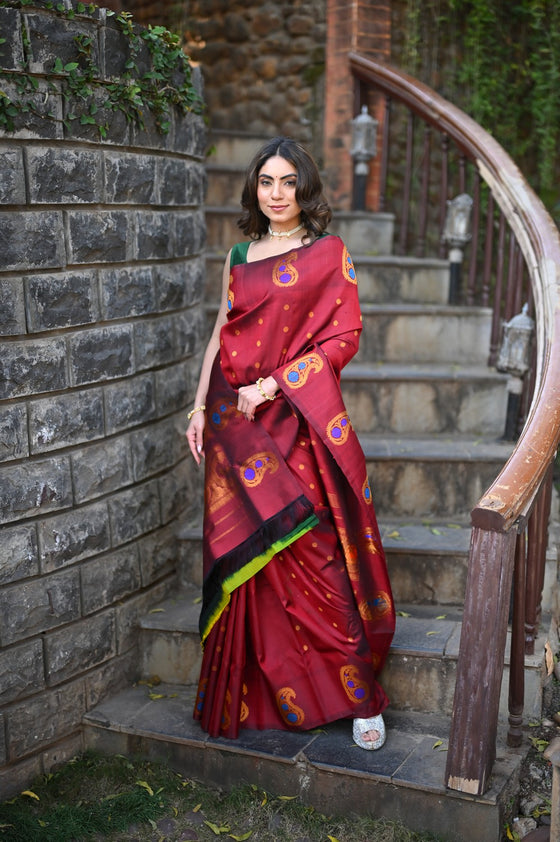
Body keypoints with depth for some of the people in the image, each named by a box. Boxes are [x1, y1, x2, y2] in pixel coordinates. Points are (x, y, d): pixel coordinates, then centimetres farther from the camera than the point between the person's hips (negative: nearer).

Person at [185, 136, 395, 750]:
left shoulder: (328, 254, 2)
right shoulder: (239, 256, 15)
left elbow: (343, 337, -6)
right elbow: (220, 336, 16)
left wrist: (274, 384, -13)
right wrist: (199, 408, 9)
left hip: (298, 419, -4)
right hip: (235, 419, 4)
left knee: (311, 555, -6)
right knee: (244, 556, 6)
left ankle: (359, 694, 8)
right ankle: (251, 697, 20)